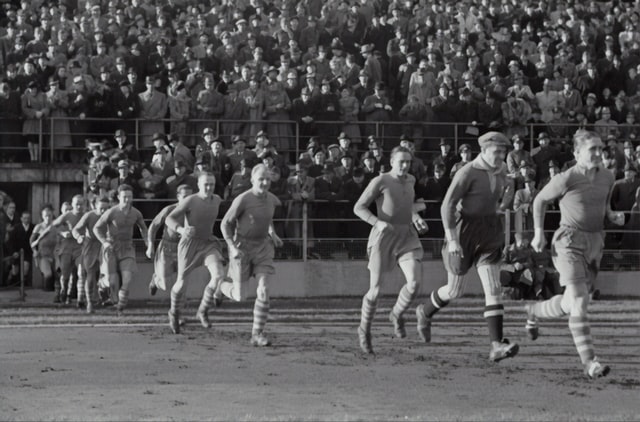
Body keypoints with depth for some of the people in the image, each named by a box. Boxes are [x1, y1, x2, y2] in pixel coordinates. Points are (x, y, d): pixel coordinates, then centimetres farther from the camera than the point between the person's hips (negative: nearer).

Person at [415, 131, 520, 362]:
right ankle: (425, 312, 42)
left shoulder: (501, 170, 4)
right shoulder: (467, 173, -18)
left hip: (489, 233, 5)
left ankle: (497, 345, -18)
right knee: (455, 291, 10)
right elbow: (447, 205, -21)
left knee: (493, 288, -10)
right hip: (463, 231, -5)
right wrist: (452, 239, -28)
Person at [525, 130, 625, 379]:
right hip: (569, 243, -7)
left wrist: (614, 216, -1)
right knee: (579, 301, -18)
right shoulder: (566, 179, -13)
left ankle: (534, 312, 47)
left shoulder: (607, 178, 4)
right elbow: (540, 200, 2)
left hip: (595, 244, 7)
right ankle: (590, 363, -18)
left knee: (569, 304, 16)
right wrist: (539, 233, 0)